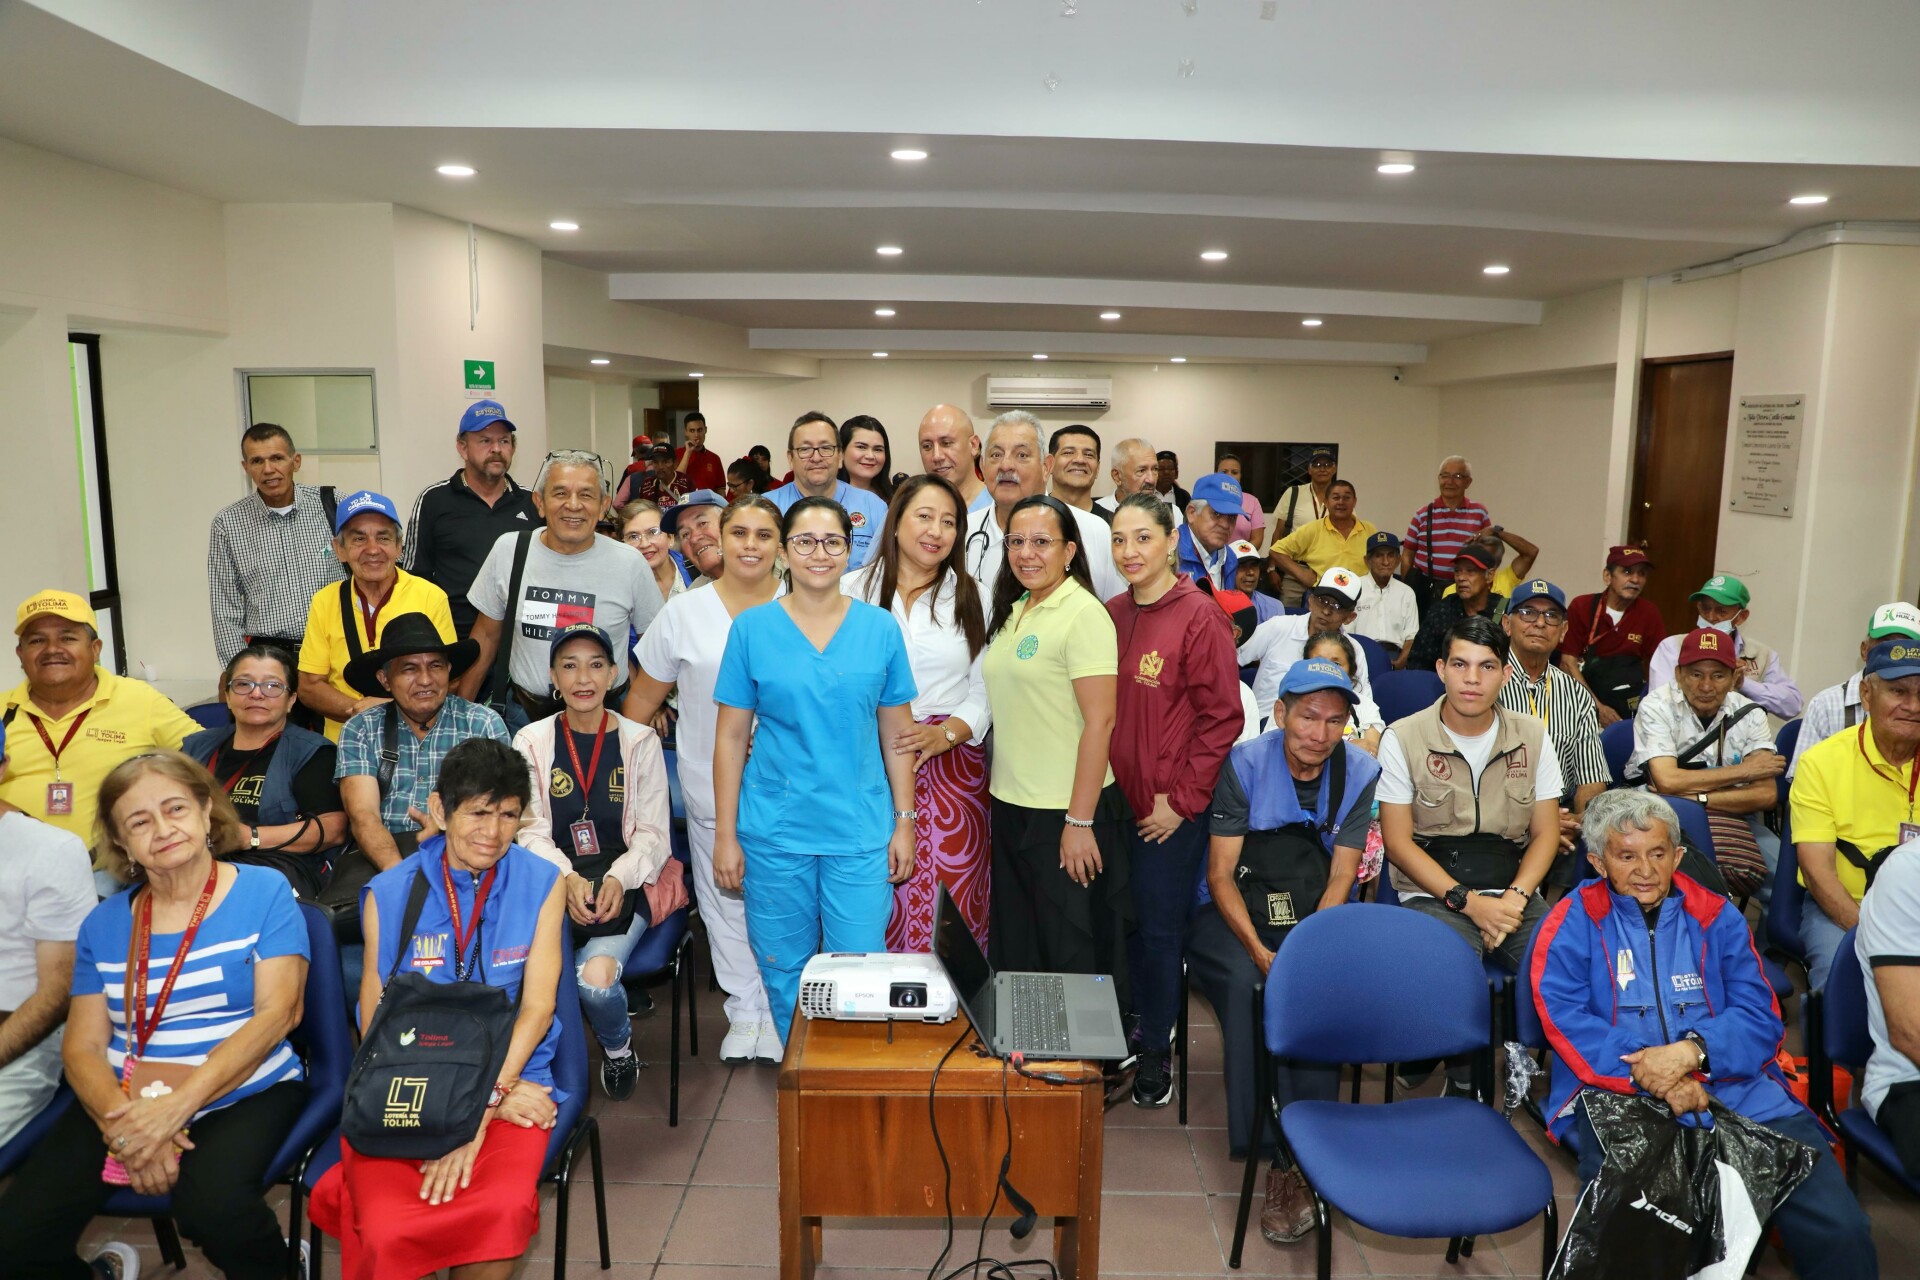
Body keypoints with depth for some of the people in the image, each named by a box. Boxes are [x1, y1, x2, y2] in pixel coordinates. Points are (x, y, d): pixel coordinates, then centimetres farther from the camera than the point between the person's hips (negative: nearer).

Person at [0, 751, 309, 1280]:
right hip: (122, 1101, 4)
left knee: (210, 1202, -32)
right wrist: (122, 1124, -16)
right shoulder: (104, 923, 11)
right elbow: (82, 1046, 5)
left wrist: (177, 1105, -20)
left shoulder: (263, 891, -1)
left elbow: (278, 1011, -10)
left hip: (243, 1094, -4)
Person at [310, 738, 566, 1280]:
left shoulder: (541, 884, 2)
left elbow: (538, 1006, -3)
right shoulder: (388, 894, 2)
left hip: (513, 1081, 0)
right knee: (386, 1233, -27)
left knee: (504, 1210, -29)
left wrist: (484, 1104, -16)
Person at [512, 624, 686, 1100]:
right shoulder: (531, 742, 9)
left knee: (596, 977, -28)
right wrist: (567, 878, -19)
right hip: (552, 882, 1)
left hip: (625, 883, -1)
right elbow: (530, 832, 1)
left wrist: (618, 879, -18)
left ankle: (619, 1046, 7)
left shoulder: (640, 742, 7)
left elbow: (653, 834, 2)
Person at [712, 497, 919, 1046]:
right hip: (774, 832, 0)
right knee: (785, 974, 11)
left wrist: (905, 822, 3)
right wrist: (725, 834, -1)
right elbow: (730, 737, 1)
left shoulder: (880, 627, 2)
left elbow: (896, 734, 6)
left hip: (860, 830, 0)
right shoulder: (752, 628, -1)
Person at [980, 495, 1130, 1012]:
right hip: (1011, 804, 8)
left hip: (1064, 813, -8)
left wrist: (1080, 821, -20)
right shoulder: (1013, 610, 10)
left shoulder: (1084, 614, -14)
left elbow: (1100, 721, -18)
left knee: (1070, 954, 6)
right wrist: (995, 778, 12)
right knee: (1014, 952, 18)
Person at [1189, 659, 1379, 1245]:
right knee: (1245, 983, -32)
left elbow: (1342, 877, -2)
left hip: (1316, 915, 2)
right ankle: (1260, 1144, -24)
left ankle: (1293, 1161, -21)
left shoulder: (1360, 772, 0)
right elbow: (1220, 874, -8)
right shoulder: (1244, 764, -7)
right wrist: (1260, 950, -22)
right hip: (1236, 911, -1)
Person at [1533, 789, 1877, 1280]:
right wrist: (1649, 1074, -18)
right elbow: (1567, 1023, -5)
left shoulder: (1717, 917, 17)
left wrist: (1692, 1051, -13)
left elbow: (1761, 1019, 6)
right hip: (1619, 1096, -3)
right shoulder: (1573, 924, 8)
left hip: (1736, 1088, 3)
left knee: (1840, 1229, -18)